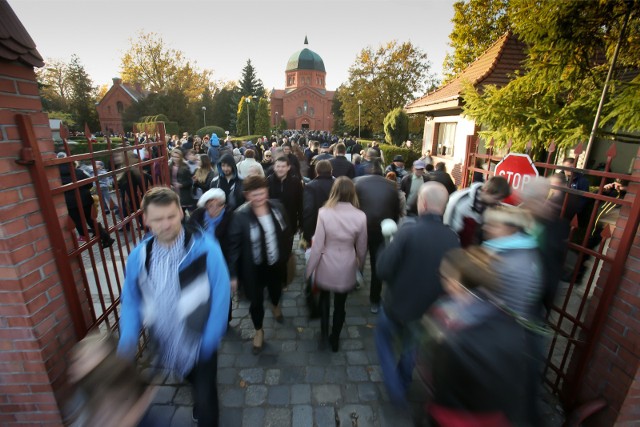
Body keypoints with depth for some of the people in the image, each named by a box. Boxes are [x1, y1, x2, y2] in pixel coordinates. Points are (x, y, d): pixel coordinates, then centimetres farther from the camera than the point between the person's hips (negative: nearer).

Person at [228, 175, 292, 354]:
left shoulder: (277, 207, -13)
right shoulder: (240, 216, -24)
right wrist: (233, 274, -15)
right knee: (256, 300, 14)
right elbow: (234, 246, -18)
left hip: (276, 263, 4)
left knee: (276, 289, 31)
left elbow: (287, 233, -1)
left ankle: (276, 306, 67)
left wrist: (286, 255, 2)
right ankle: (258, 330, 45)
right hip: (254, 267, -3)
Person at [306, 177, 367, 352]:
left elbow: (317, 246, -14)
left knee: (324, 298, 28)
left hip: (326, 266, -1)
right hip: (347, 268, 1)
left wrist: (309, 270, -1)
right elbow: (362, 248, -2)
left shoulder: (324, 213, -18)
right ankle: (334, 340, 41)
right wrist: (360, 266, 17)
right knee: (340, 304, 22)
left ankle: (324, 335, 30)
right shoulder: (360, 216, -13)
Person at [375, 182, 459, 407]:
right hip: (431, 310, 4)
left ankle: (395, 389, 24)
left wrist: (385, 248, -6)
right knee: (410, 346, 30)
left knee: (383, 337, 26)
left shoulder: (408, 231, -27)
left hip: (398, 304, -4)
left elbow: (382, 271, -24)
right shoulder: (454, 239, -12)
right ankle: (402, 385, 52)